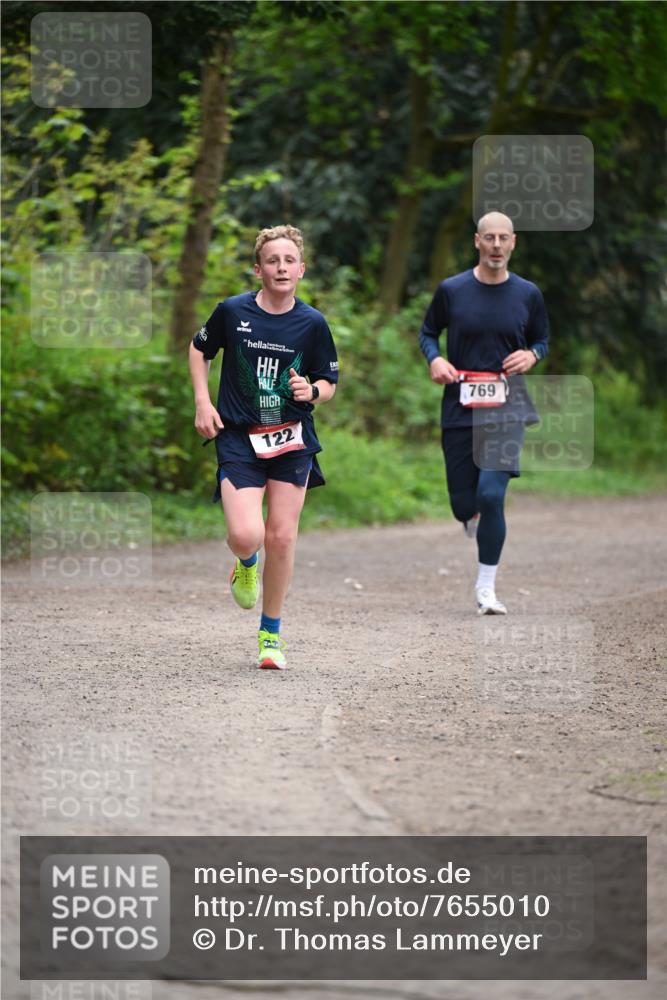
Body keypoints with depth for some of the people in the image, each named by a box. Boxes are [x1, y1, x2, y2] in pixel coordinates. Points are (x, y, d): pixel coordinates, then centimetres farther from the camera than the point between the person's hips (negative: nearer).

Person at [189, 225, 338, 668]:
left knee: (281, 537, 0)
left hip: (293, 440, 2)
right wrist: (203, 402, 3)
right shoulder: (232, 311, -5)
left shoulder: (312, 323, -2)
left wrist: (312, 391, -15)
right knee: (246, 536, -17)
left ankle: (271, 633, 18)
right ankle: (246, 564, 23)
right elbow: (200, 349, 14)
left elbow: (330, 382, 8)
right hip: (239, 439, -2)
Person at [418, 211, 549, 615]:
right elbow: (428, 332, 13)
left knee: (491, 495, -16)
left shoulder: (528, 294, 3)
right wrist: (435, 359, -8)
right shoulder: (452, 290, 1)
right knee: (463, 503, 3)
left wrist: (532, 355, -6)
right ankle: (475, 521, 44)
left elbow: (542, 339, 17)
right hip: (459, 406, 1)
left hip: (506, 406, -1)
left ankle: (486, 586, -2)